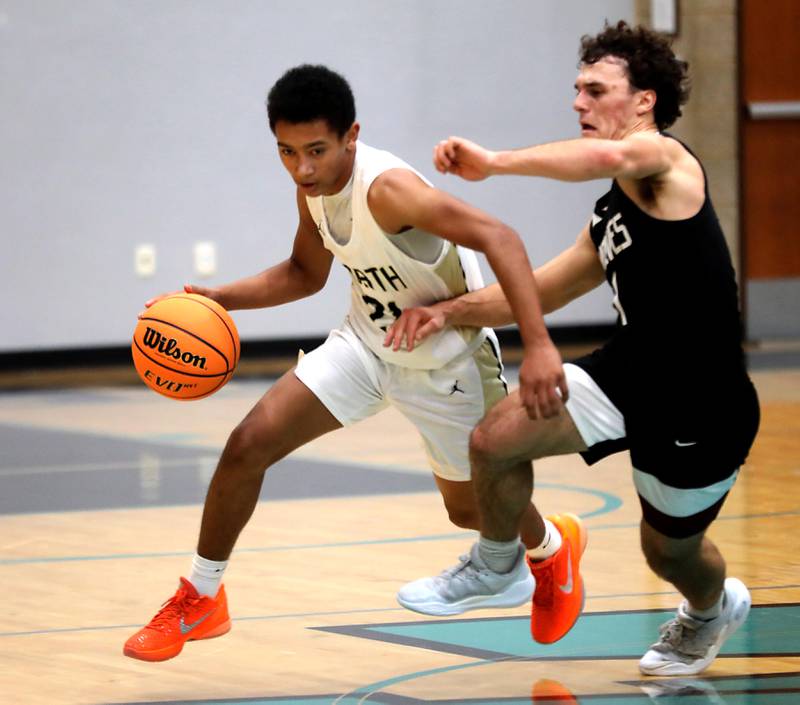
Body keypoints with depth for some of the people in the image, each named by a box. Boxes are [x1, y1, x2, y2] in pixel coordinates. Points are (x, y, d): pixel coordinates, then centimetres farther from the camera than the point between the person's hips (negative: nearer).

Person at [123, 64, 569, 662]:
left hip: (448, 362, -6)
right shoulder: (312, 189, -10)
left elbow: (499, 239, -42)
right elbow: (305, 274, 10)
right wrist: (215, 299, -4)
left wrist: (538, 346, -51)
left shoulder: (387, 188, -35)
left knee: (471, 507, 13)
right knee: (249, 444, -8)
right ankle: (201, 599, 8)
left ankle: (550, 548, 50)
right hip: (366, 344, 6)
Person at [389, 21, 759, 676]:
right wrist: (451, 311, 3)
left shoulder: (667, 160, -15)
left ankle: (713, 610, 53)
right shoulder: (609, 220, 12)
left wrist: (493, 162, -31)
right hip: (630, 372, 7)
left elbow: (609, 157, -39)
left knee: (670, 549, 16)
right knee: (496, 438, -9)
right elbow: (538, 291, 17)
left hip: (701, 411, -7)